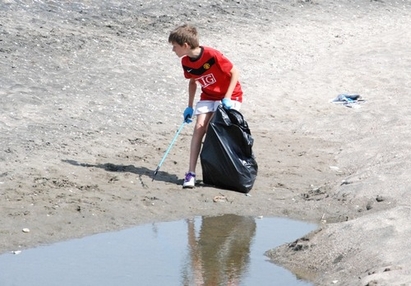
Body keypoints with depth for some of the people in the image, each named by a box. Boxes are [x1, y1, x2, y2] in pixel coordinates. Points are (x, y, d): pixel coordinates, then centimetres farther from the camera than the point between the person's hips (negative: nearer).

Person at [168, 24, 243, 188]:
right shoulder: (186, 62, -5)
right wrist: (190, 107, 10)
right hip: (208, 97, 6)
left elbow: (234, 73, -18)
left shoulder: (212, 55, -26)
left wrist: (227, 98, -23)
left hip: (229, 96, -6)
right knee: (199, 128, -10)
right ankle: (191, 173, -12)